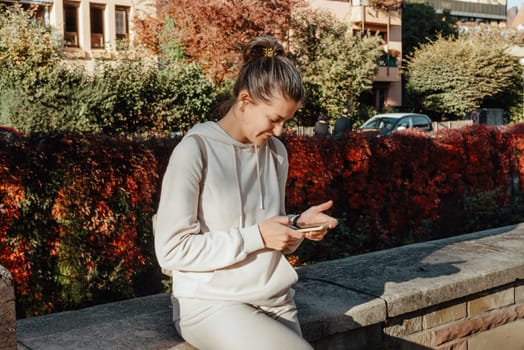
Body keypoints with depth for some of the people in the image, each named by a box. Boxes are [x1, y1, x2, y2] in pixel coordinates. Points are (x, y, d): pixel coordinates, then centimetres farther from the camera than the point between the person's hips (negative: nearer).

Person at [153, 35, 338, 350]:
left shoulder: (276, 151, 6)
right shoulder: (195, 150, -14)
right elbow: (172, 250, -17)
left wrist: (299, 224, -6)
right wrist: (256, 236, -18)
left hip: (275, 299, 6)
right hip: (211, 303, -6)